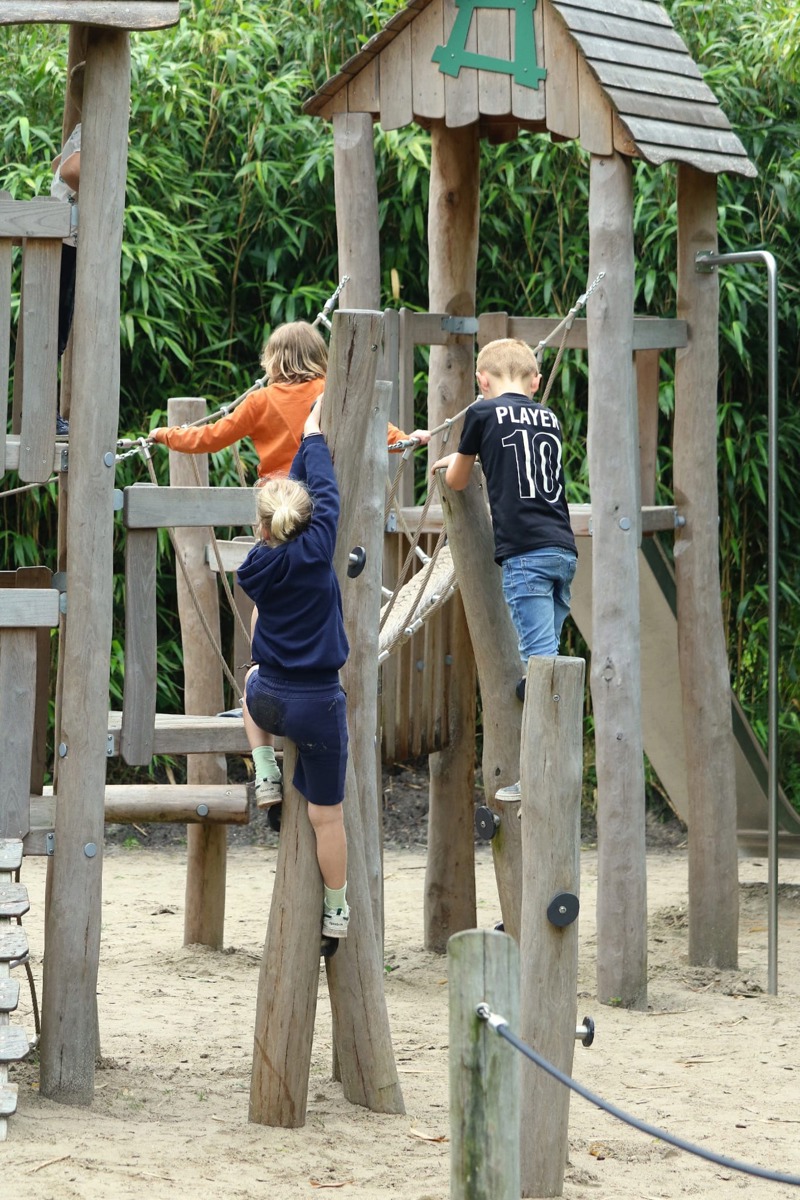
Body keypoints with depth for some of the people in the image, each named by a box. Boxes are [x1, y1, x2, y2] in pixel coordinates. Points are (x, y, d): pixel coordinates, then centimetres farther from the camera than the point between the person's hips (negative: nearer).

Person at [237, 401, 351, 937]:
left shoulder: (257, 566, -4)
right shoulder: (315, 552, -17)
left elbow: (290, 494, 12)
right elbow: (324, 492, -1)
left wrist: (308, 440, 19)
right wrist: (313, 437, 14)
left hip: (270, 700, 3)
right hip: (319, 703, -3)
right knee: (327, 813, 10)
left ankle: (264, 771, 29)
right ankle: (337, 909, 21)